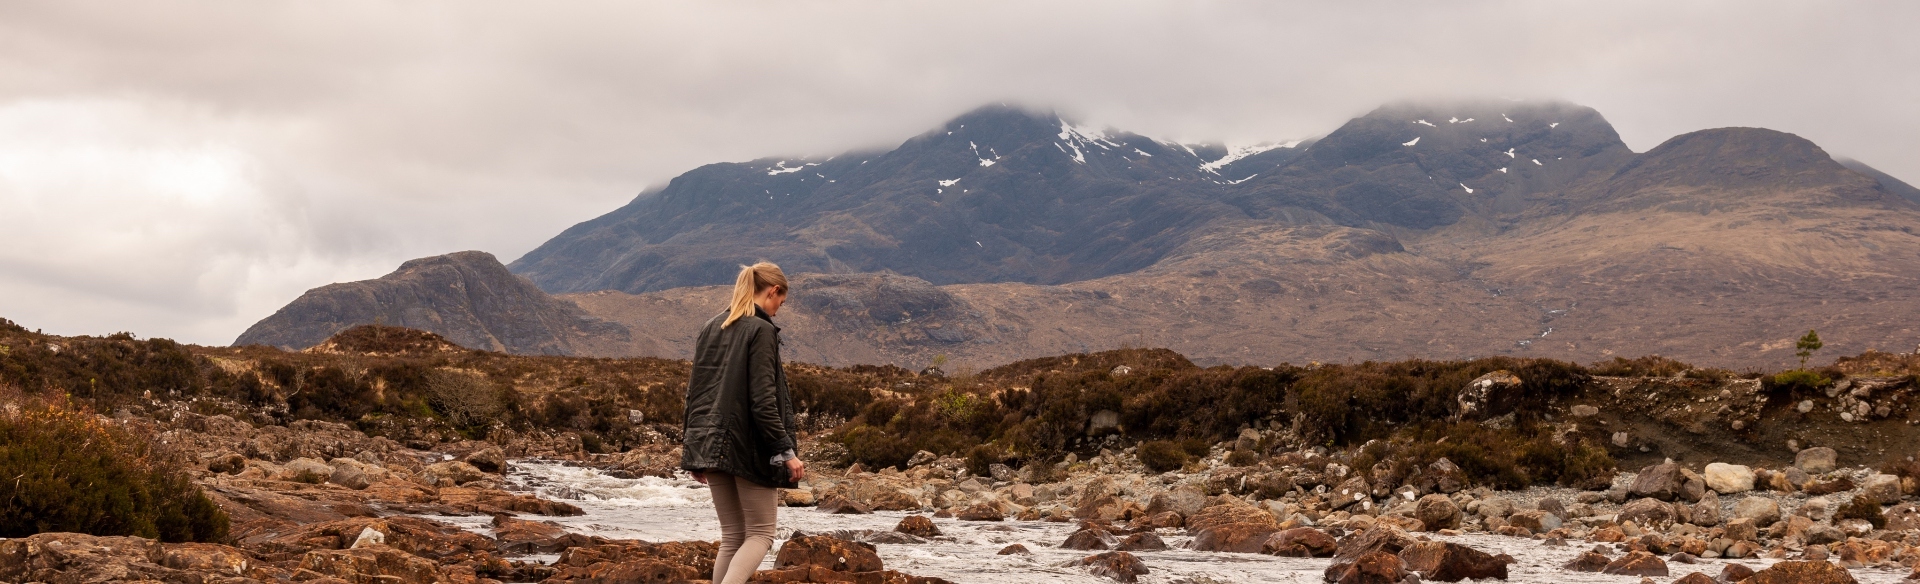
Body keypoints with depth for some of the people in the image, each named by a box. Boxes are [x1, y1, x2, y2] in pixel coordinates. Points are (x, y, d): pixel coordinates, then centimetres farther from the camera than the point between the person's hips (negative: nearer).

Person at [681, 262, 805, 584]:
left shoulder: (711, 328, 11)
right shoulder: (761, 331, -11)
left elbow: (695, 391, 15)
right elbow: (763, 402, -17)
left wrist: (695, 445, 21)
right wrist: (786, 452, -14)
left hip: (711, 445, 7)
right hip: (750, 448, -7)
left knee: (732, 536, 13)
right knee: (760, 534, 3)